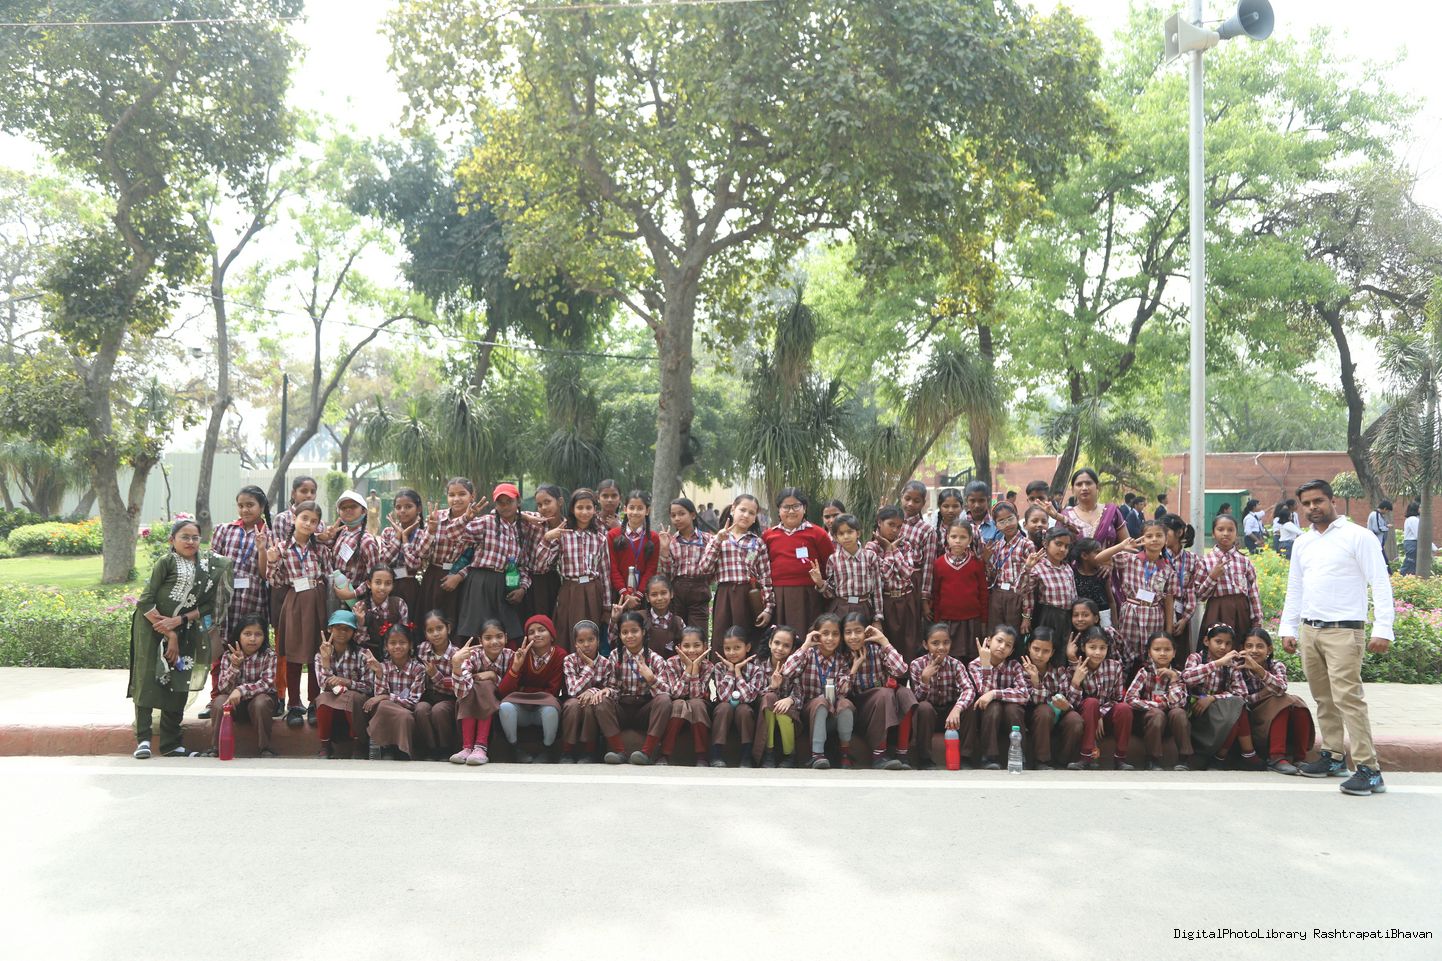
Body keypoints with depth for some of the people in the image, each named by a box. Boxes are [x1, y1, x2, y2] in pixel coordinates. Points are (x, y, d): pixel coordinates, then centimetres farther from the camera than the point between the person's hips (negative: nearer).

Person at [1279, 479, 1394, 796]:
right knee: (1323, 698, 11)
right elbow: (1294, 589, 21)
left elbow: (1380, 583, -7)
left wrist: (1382, 629, -14)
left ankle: (1369, 770, -12)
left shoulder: (1357, 537, -4)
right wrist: (1288, 628, 15)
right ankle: (1332, 756, 22)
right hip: (1309, 630, 6)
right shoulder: (1302, 543, 15)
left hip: (1344, 630, -6)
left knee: (1347, 697, -14)